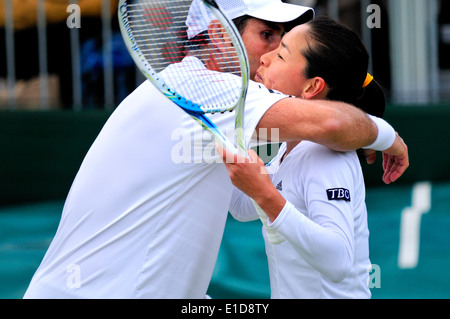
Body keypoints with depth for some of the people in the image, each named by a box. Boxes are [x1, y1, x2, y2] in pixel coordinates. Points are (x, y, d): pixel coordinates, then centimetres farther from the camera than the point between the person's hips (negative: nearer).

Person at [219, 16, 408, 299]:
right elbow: (243, 208, 20)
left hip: (331, 295, -8)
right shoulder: (293, 147, 7)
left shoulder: (327, 158, -19)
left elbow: (338, 262, -31)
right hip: (289, 294, 8)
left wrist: (266, 195, -38)